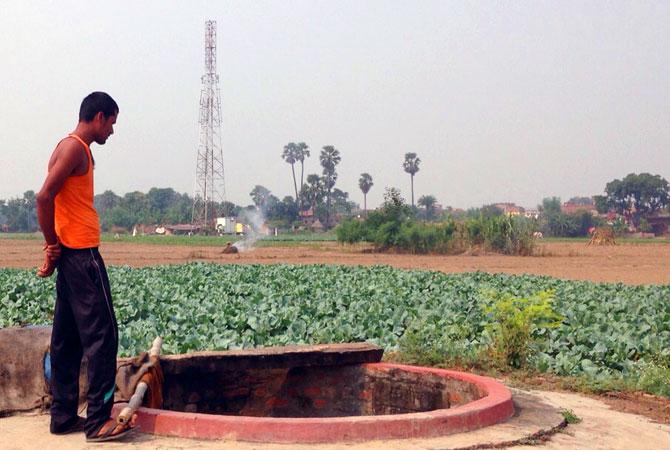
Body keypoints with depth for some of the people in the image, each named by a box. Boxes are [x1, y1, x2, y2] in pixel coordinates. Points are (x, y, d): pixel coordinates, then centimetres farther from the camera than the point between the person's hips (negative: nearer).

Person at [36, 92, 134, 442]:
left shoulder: (74, 148, 19)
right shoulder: (76, 148, -10)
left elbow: (49, 200, 18)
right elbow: (44, 197, -20)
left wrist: (54, 246, 8)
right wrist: (54, 244, -11)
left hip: (71, 254, 10)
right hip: (81, 254, -10)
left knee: (68, 339, 12)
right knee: (102, 334, -8)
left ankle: (64, 416, 18)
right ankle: (99, 420, -5)